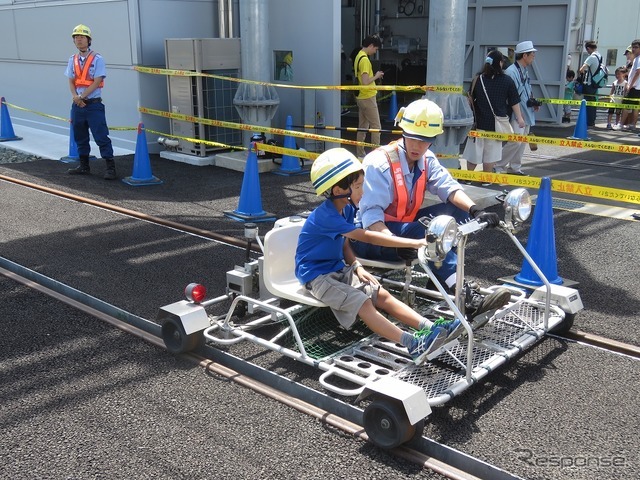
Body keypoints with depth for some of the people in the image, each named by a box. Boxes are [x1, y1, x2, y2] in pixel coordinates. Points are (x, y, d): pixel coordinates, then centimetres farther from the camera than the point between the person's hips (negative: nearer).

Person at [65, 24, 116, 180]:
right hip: (77, 104, 6)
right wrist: (75, 96, -11)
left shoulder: (97, 59, -6)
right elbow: (71, 81, 8)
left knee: (101, 137, -9)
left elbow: (97, 82, -12)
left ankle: (110, 167, -6)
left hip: (94, 104, -6)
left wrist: (82, 97, -14)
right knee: (80, 137, 13)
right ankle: (84, 166, 24)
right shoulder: (73, 60, 11)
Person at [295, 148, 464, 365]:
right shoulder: (325, 216, -28)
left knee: (382, 294, -6)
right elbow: (367, 237, -33)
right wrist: (414, 243, -35)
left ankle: (432, 329, -14)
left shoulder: (347, 208, 3)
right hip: (317, 276, -9)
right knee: (363, 303, -26)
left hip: (339, 269, 9)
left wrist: (357, 267, -5)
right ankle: (414, 345, -38)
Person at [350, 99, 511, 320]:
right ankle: (468, 301, -38)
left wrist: (475, 210, -31)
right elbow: (370, 214, -28)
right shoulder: (379, 163, -20)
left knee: (457, 211, -10)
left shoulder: (427, 160, 3)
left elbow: (447, 186, -12)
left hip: (404, 225, 7)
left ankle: (440, 275, -8)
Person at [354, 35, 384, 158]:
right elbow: (365, 82, -25)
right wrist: (376, 76, -10)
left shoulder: (358, 56, 11)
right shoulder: (365, 59, -19)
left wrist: (374, 75, 10)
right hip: (368, 97, -10)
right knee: (376, 127, -3)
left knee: (362, 127, 13)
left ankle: (360, 154, 18)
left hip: (361, 97, 10)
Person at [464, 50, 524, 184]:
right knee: (491, 151, 8)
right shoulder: (507, 80, -5)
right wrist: (519, 118, 9)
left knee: (474, 150, 11)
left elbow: (470, 99, 6)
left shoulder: (478, 79, -2)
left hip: (479, 121, 1)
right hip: (496, 123, -1)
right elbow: (514, 102, -1)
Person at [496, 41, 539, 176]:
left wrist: (533, 102, 8)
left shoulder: (525, 71, 16)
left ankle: (514, 167, 23)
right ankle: (498, 166, -2)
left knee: (522, 141, 12)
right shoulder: (511, 72, -16)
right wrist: (528, 102, -18)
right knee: (515, 140, -14)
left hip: (526, 113, 10)